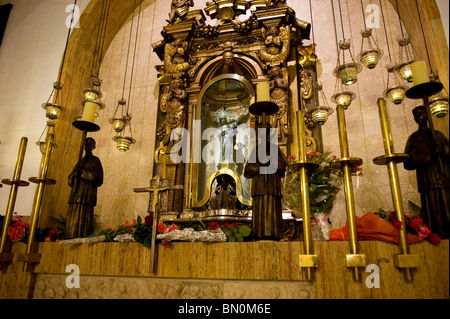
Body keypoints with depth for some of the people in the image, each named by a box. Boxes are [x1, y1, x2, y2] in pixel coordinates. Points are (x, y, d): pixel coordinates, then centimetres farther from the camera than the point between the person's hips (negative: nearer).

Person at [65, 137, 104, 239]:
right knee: (72, 221, -1)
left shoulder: (95, 160, 7)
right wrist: (74, 174, -1)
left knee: (82, 220, -13)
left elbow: (98, 178, -4)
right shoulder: (80, 161, 26)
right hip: (76, 194, 6)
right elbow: (70, 178, 23)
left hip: (87, 194, -6)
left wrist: (82, 173, -10)